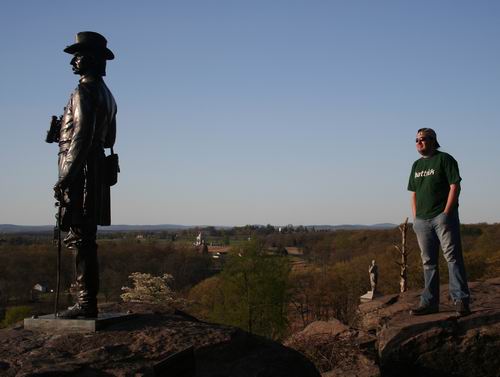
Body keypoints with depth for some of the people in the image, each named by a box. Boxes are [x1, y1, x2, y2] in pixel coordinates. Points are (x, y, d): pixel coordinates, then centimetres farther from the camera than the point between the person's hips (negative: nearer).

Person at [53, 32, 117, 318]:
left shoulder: (85, 92, -10)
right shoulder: (107, 95, 20)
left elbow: (82, 136, -20)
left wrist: (65, 176, -21)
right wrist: (66, 130, 31)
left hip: (81, 168, -10)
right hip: (97, 167, 10)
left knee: (80, 237, -8)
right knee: (86, 239, 12)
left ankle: (86, 303, -7)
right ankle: (88, 300, 16)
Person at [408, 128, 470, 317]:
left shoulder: (445, 159, -1)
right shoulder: (416, 165, 18)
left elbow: (455, 186, -8)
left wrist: (446, 213, -14)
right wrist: (415, 218, 9)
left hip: (443, 216, -6)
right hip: (422, 220, 6)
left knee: (453, 257, -8)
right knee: (428, 262, 8)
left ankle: (461, 300, -6)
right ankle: (429, 302, 12)